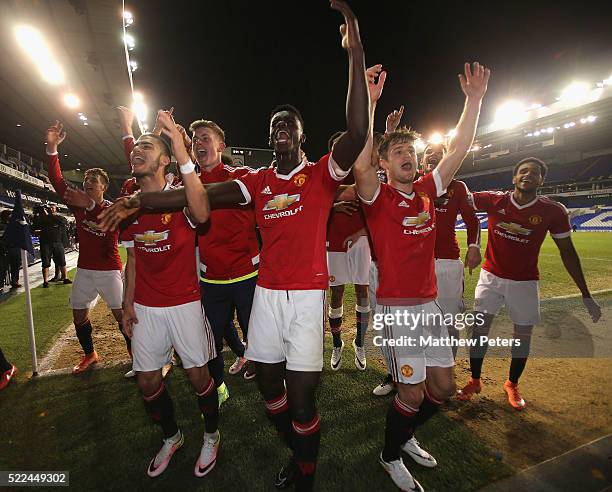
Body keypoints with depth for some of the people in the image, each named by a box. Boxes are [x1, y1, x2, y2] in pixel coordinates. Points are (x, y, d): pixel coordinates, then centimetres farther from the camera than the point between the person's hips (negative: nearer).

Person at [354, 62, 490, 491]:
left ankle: (406, 436, 42)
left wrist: (474, 100, 6)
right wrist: (368, 103, -28)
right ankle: (391, 457, 30)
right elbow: (360, 165, -27)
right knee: (413, 393, 0)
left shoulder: (427, 190, 8)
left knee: (443, 387, 14)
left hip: (430, 303, 7)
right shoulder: (377, 196, -8)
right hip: (396, 308, -6)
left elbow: (459, 151, 9)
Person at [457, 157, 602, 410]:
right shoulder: (494, 200, -9)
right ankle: (475, 381, 22)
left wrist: (586, 295, -2)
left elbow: (567, 252, -3)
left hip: (525, 282, 0)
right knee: (480, 327, 1)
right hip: (491, 276, 0)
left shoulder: (553, 211, -10)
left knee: (523, 334, 7)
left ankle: (512, 385, 33)